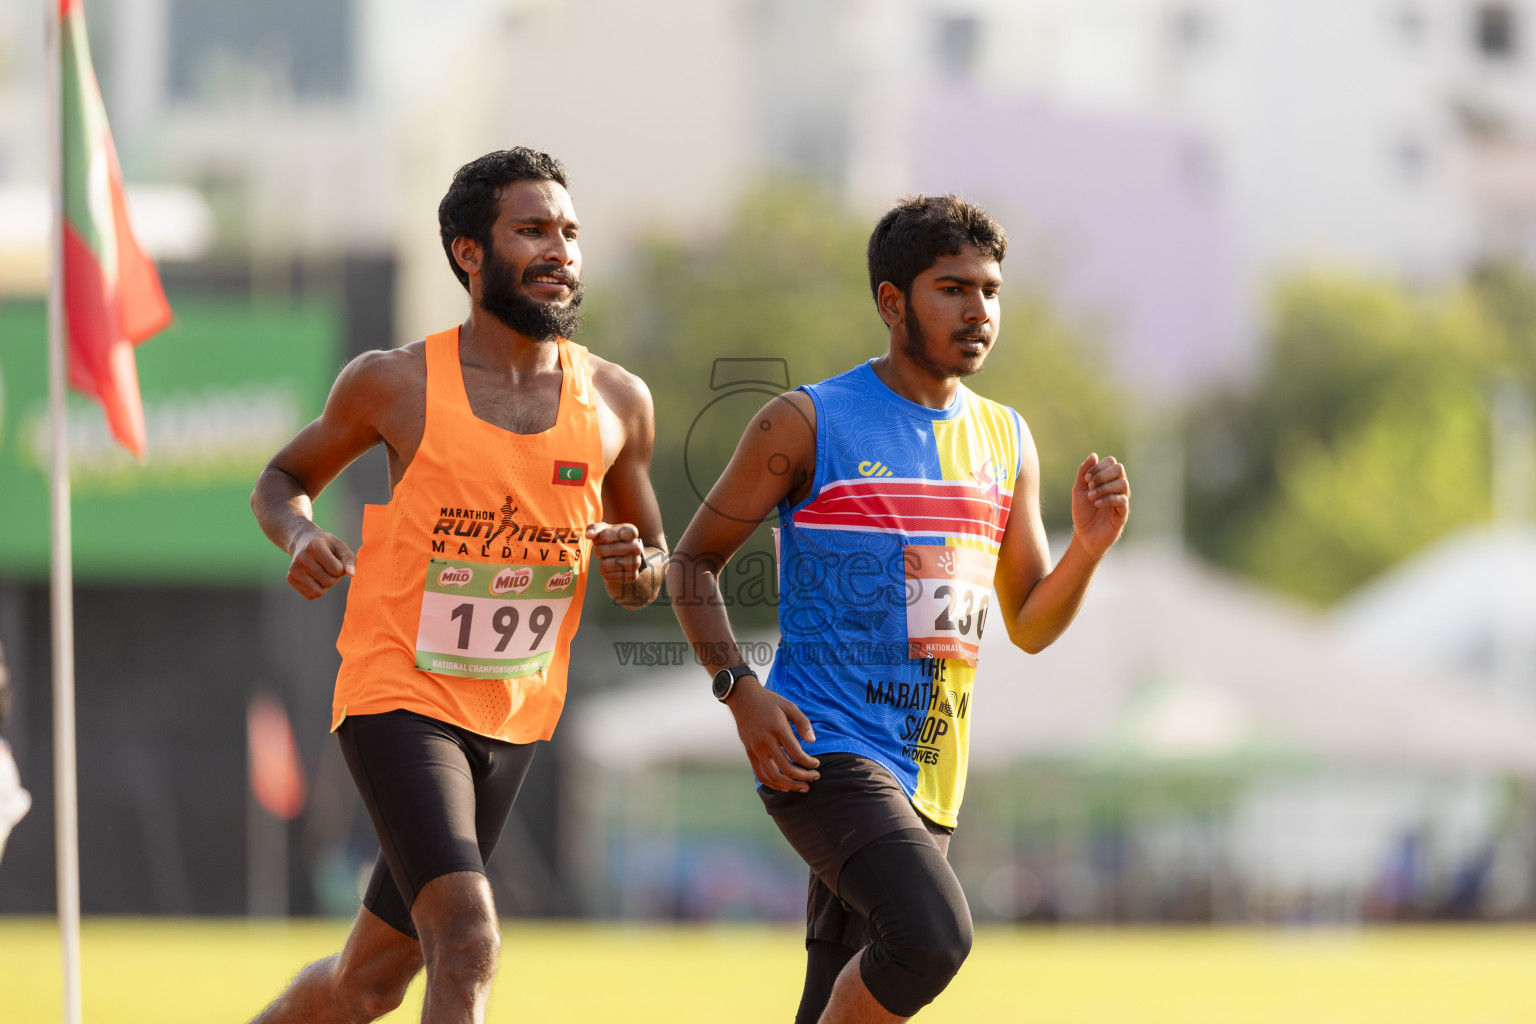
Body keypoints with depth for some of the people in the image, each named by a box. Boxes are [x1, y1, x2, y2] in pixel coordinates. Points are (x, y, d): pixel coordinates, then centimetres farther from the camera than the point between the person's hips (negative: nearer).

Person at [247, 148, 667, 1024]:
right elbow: (284, 480, 10)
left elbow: (654, 568, 14)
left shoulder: (617, 403, 2)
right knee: (468, 946, -25)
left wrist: (633, 570, -11)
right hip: (397, 698, -5)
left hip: (516, 718, 5)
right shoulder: (396, 384, -6)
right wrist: (299, 533, -13)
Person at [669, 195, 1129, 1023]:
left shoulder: (1004, 441, 12)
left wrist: (1089, 546, -3)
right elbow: (693, 561, 2)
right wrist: (739, 689, -13)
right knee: (933, 935, -29)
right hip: (824, 747, -7)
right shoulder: (808, 424, -5)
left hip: (927, 770, 7)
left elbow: (1030, 626, 17)